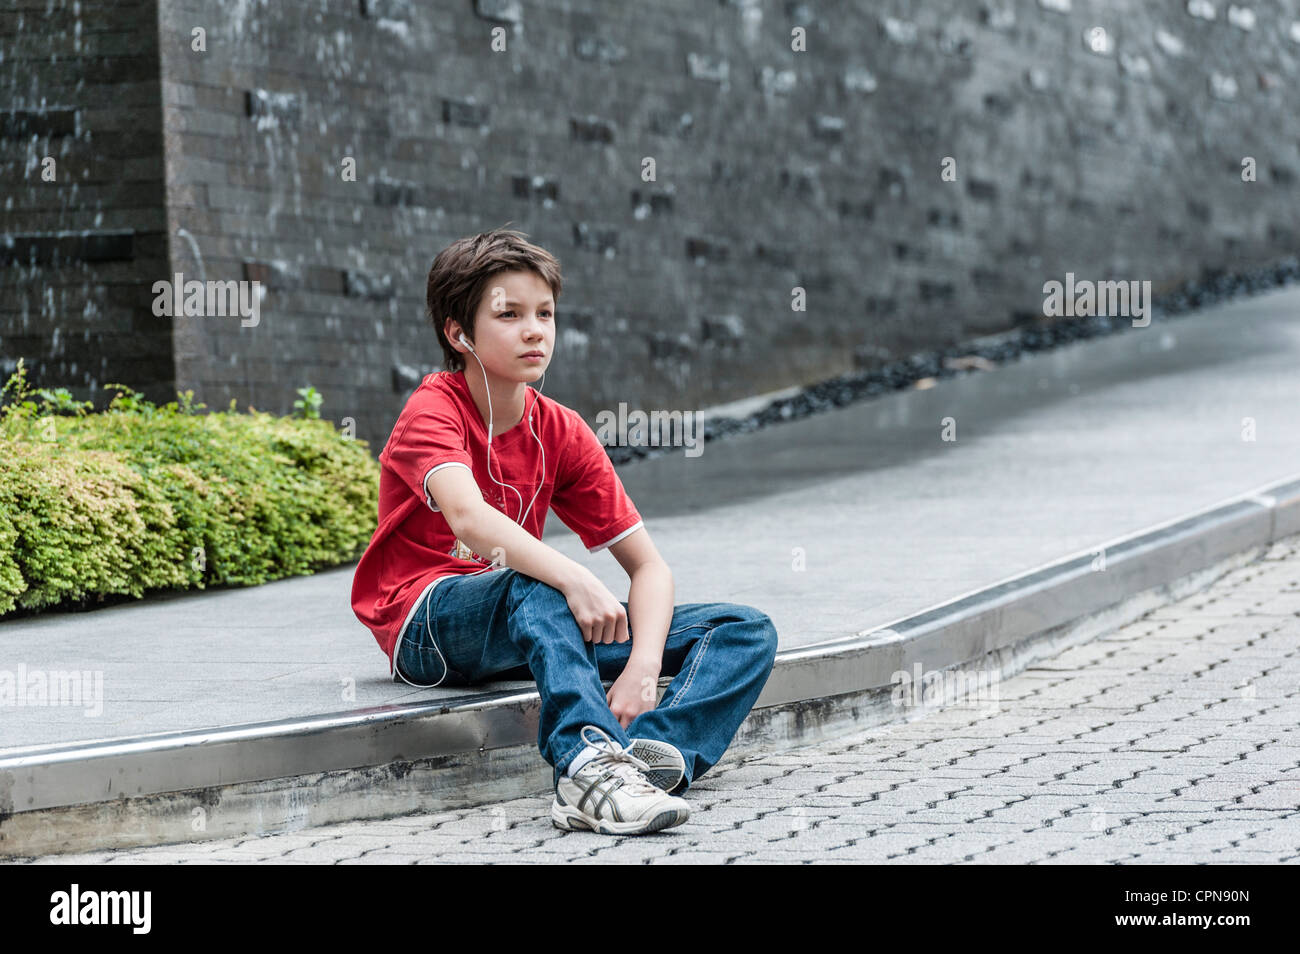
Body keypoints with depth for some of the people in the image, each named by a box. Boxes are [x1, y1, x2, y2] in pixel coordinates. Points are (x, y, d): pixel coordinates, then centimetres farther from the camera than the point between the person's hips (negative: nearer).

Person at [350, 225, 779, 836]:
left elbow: (648, 564, 0)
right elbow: (467, 516, -35)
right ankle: (586, 762, -60)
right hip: (426, 624, -6)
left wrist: (644, 665, -20)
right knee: (537, 585, -41)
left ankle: (651, 753, -38)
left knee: (745, 631, -8)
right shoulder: (434, 410, -12)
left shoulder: (561, 432, 4)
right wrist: (572, 578, -49)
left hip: (526, 632, 6)